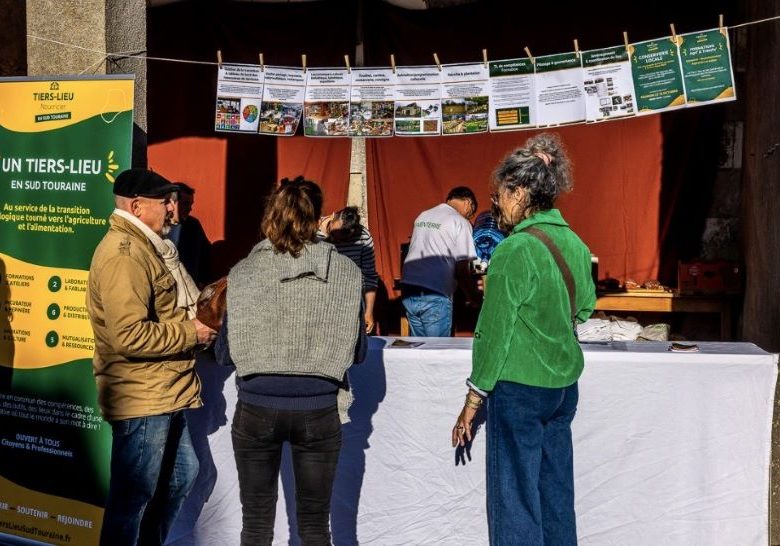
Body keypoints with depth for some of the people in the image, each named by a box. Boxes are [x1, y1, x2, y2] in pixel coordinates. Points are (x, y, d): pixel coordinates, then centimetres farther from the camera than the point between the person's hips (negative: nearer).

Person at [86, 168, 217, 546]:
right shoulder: (123, 253, -19)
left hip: (163, 395, 11)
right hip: (141, 401, -11)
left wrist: (189, 322, 9)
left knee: (181, 475, 22)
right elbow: (130, 336, -28)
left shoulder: (141, 246, 16)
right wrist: (190, 333, -16)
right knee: (133, 497, 1)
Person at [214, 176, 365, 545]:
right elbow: (357, 351, 1)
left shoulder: (243, 273, -5)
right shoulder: (345, 273, -5)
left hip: (256, 411, 0)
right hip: (319, 413, 0)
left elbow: (224, 354, -1)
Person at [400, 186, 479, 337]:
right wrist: (473, 298, 4)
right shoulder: (460, 222, -4)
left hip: (408, 291, 7)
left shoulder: (422, 216, 17)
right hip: (434, 296, -7)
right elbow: (461, 270, -8)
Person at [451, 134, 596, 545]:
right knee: (556, 495, 16)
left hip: (519, 389, -7)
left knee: (515, 501, 2)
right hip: (564, 387, 8)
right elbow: (585, 308, 18)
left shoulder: (515, 250, -16)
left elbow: (494, 332, -14)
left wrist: (472, 402, -7)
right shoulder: (574, 243, 5)